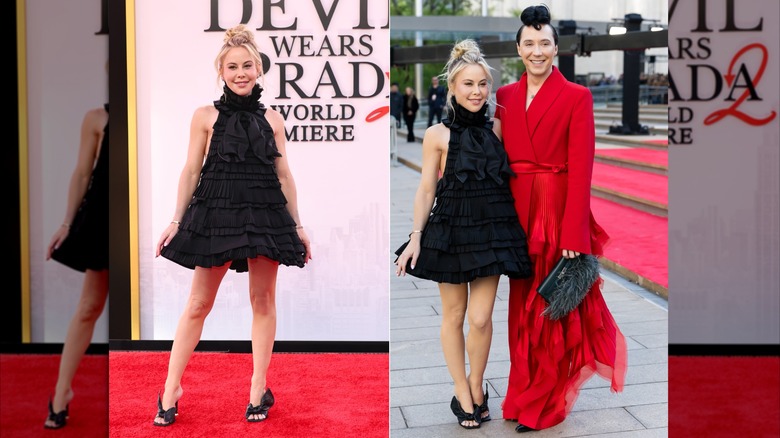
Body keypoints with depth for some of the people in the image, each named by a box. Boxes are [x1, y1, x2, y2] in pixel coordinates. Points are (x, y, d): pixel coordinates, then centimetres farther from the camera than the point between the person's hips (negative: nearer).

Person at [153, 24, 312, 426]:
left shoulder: (272, 118, 9)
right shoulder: (206, 116, 3)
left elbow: (284, 175, 11)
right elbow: (191, 171, 4)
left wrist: (297, 225, 9)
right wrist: (176, 220, -2)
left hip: (266, 213, 2)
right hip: (217, 213, -2)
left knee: (263, 299, 5)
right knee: (199, 303, 2)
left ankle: (259, 390, 16)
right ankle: (171, 390, 12)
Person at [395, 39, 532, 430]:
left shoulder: (496, 129, 4)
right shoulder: (437, 135, -4)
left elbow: (507, 176, 13)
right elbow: (425, 190, -2)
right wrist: (416, 236, -6)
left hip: (491, 231, 2)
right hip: (450, 231, -2)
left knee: (481, 318, -1)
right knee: (454, 316, 8)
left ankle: (476, 386, 23)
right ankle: (463, 394, 22)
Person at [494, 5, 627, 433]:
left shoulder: (576, 97, -6)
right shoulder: (505, 96, 8)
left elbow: (581, 169, -11)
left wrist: (571, 234, -17)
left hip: (559, 212, -4)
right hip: (519, 213, 5)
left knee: (553, 307, 5)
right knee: (523, 305, 12)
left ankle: (543, 403, 19)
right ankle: (528, 392, 28)